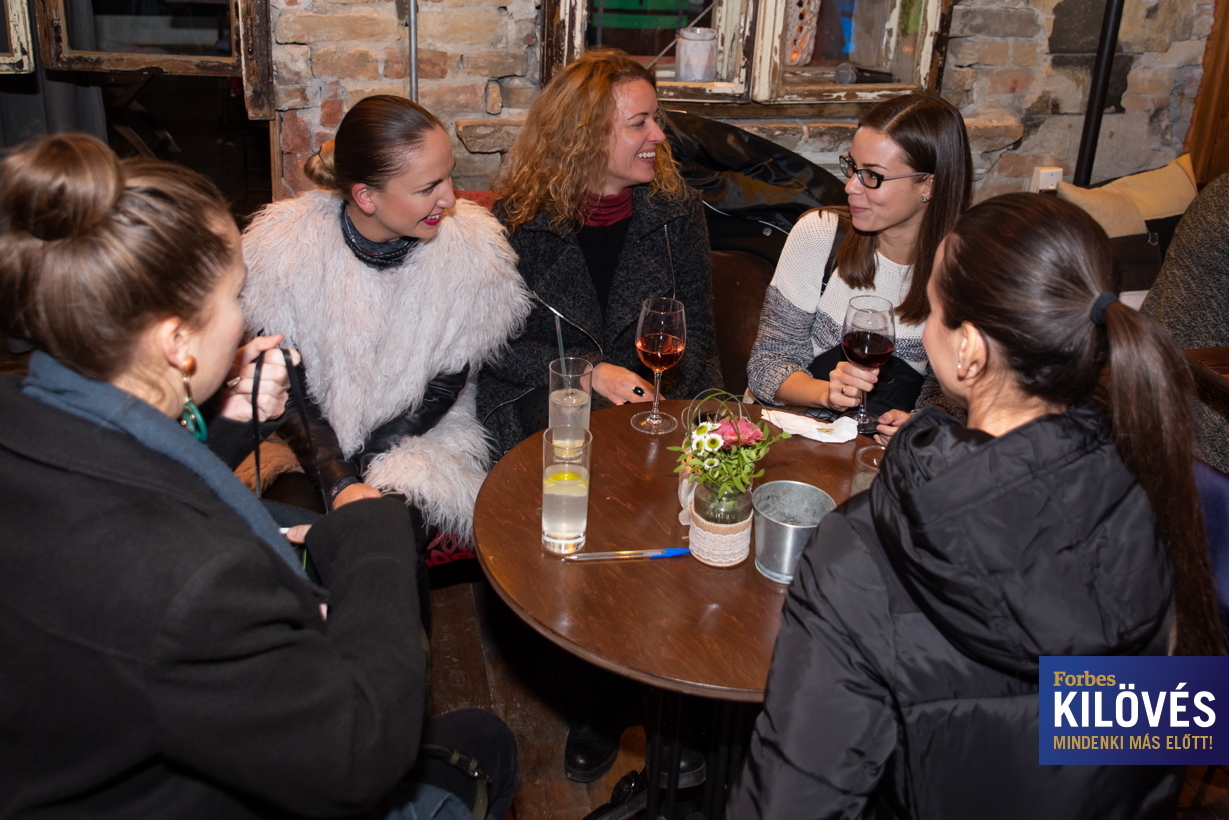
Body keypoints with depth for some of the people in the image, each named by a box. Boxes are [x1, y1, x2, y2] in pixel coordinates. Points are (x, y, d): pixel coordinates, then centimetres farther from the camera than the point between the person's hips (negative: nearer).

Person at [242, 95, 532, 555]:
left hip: (420, 437, 0)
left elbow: (448, 382, -4)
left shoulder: (471, 247, -12)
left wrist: (362, 460, -13)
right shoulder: (285, 244, -13)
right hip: (312, 443, 1)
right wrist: (338, 479, -21)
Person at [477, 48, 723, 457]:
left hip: (654, 395, 4)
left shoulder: (676, 206, 5)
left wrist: (663, 393, -15)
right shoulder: (519, 216, -4)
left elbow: (695, 328, 5)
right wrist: (590, 373, -18)